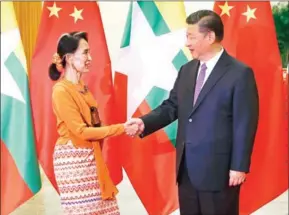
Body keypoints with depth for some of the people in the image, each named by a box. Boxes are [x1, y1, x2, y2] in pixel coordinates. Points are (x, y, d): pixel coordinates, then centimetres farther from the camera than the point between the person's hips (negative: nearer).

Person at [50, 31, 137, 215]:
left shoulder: (82, 87, 9)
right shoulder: (61, 90, -16)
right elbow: (81, 131, -18)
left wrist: (122, 128, 3)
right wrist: (121, 129, -16)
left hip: (90, 157, 8)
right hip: (73, 159, -8)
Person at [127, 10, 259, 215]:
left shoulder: (240, 73, -11)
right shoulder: (186, 70, 10)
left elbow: (245, 124, -13)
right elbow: (171, 106, 10)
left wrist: (239, 166, -14)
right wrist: (145, 122, -7)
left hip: (218, 168, -7)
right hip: (186, 167, 7)